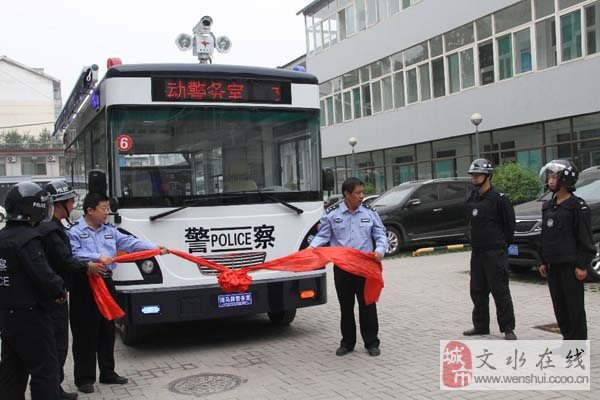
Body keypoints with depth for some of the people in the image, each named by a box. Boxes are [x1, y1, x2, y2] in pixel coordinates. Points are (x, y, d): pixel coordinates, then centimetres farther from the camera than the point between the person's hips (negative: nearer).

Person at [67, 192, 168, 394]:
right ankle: (84, 377, 8)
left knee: (107, 331, 14)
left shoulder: (110, 231, 13)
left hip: (106, 283, 7)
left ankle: (107, 373, 25)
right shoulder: (75, 232, -7)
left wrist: (154, 247, -6)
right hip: (85, 286, -7)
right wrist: (97, 257, -29)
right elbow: (73, 254, -20)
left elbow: (130, 242, 5)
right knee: (85, 334, -1)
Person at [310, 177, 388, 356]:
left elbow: (381, 235, 5)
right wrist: (311, 248, -18)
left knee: (367, 305, 4)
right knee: (346, 306, 10)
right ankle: (347, 342, 23)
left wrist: (380, 250, -14)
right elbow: (322, 235, 0)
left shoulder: (370, 213, 4)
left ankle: (371, 343, 17)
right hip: (341, 268, 0)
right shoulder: (332, 214, 0)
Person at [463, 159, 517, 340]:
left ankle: (508, 329, 5)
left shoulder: (498, 198, -11)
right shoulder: (472, 198, 10)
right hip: (477, 252, 8)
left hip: (495, 253, -7)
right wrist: (477, 241, 13)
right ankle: (481, 326, 24)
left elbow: (510, 223, -6)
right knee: (477, 291, 13)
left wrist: (502, 244, 1)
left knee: (500, 291, -3)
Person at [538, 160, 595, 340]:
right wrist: (544, 262, 16)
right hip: (553, 265, 7)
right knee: (559, 305, 11)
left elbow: (585, 238, -10)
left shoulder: (577, 206, -8)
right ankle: (567, 338, 21)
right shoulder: (547, 206, 13)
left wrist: (582, 265, -14)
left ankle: (578, 341, 7)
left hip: (571, 264, -7)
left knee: (574, 305, -1)